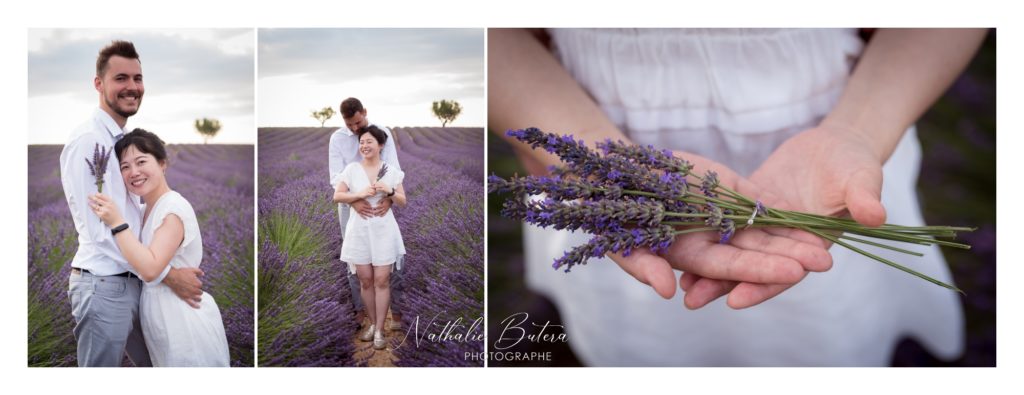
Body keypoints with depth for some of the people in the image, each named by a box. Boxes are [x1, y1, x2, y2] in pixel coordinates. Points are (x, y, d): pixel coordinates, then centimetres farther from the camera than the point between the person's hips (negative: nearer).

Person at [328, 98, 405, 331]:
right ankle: (359, 308, 19)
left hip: (380, 203, -1)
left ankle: (397, 308, 8)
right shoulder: (337, 138, -7)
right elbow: (336, 176, -12)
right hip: (351, 204, 1)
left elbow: (393, 168, -12)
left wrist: (389, 198, -29)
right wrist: (354, 201, -29)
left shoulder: (382, 132, -8)